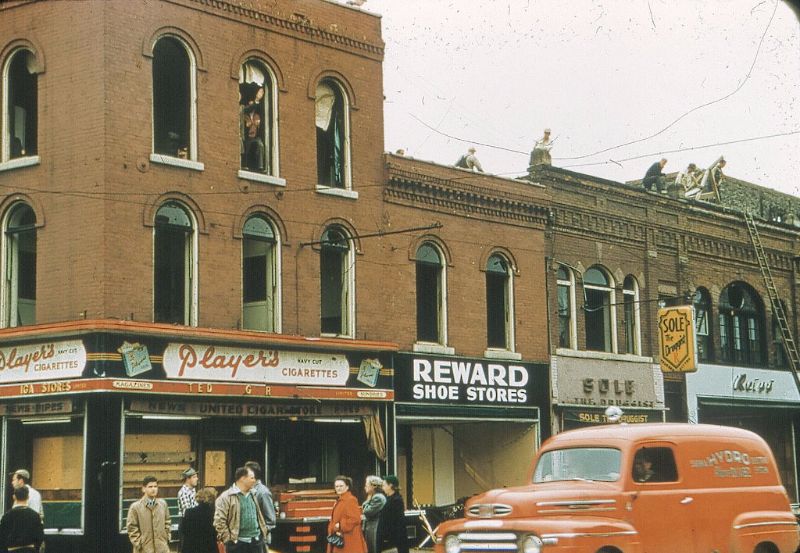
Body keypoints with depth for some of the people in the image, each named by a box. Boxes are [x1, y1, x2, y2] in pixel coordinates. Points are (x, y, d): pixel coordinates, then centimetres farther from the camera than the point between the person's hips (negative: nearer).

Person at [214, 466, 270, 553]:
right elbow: (219, 521, -14)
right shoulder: (226, 497, -9)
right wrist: (228, 539, -15)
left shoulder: (252, 495, 16)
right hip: (237, 543, -7)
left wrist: (264, 532, 15)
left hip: (256, 541, 7)